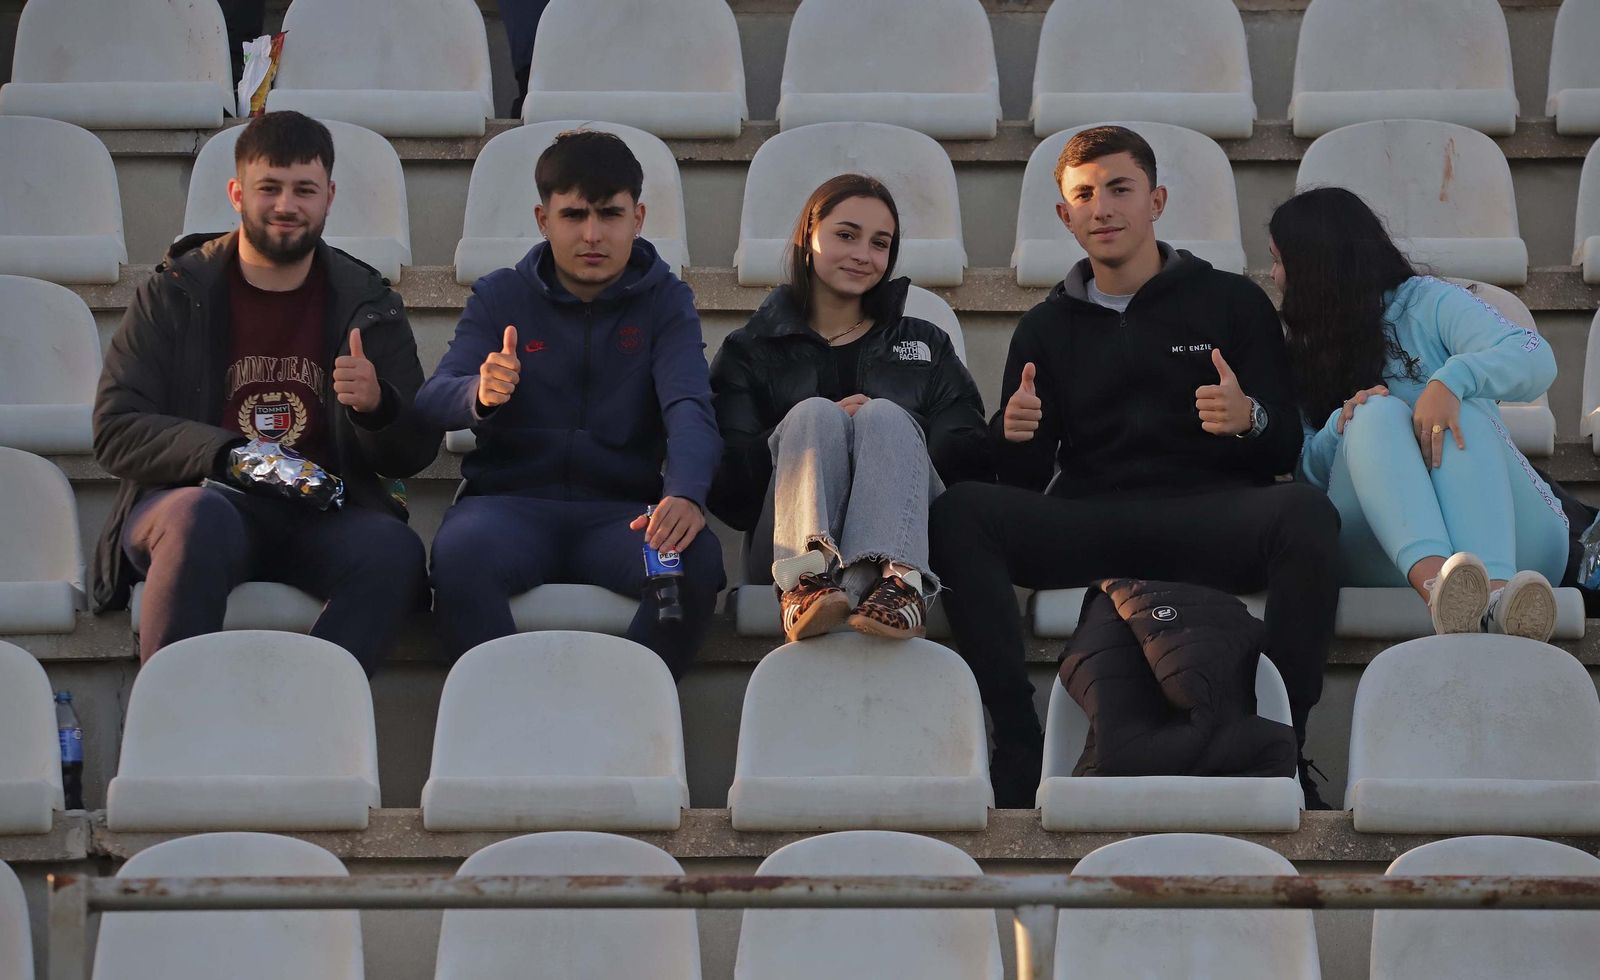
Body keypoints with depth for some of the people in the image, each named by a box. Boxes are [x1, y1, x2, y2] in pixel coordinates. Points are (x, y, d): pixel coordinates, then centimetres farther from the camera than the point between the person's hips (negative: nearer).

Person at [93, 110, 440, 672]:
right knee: (201, 518, -37)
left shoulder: (368, 304, 14)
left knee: (392, 549, -31)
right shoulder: (175, 294, 9)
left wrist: (377, 406, -12)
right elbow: (116, 431, -1)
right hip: (204, 496, -2)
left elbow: (415, 454, 13)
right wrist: (229, 455, -17)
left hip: (321, 516, 2)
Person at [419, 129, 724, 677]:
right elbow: (433, 402, -2)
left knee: (696, 559, -33)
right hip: (512, 503, 0)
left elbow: (689, 408, -7)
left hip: (623, 510, 0)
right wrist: (480, 395, -29)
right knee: (459, 552, -36)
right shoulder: (500, 297, 11)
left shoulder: (664, 303, 10)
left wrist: (685, 496, -30)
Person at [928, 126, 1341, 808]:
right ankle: (1018, 750, -31)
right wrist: (1013, 437, -8)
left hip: (1210, 514, -2)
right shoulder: (1047, 328, 22)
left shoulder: (1232, 302, 15)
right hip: (1088, 521, 2)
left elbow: (1286, 450, 9)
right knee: (959, 512, -27)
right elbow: (1025, 482, 16)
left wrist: (1249, 419, -15)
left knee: (1304, 514, -35)